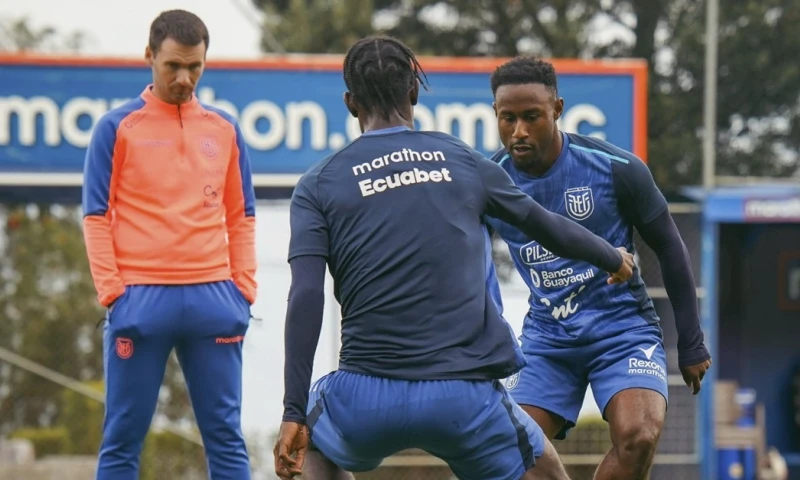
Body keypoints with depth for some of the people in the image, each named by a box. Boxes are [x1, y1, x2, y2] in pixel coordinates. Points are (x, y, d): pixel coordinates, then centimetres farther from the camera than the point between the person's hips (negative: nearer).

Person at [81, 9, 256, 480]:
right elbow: (96, 217, 1)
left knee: (226, 437, 3)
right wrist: (112, 291, -8)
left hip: (213, 299, 3)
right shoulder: (118, 127, 3)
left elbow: (241, 217, 16)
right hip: (140, 300, -3)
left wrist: (244, 287, 5)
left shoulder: (224, 129, 12)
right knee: (123, 440, 0)